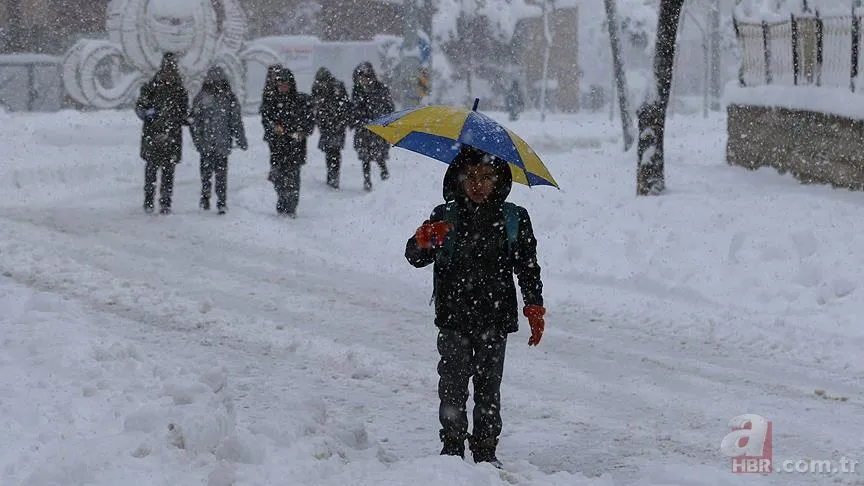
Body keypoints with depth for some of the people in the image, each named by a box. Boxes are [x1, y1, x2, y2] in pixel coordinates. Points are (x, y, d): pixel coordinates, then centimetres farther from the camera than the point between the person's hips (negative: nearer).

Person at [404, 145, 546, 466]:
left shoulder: (514, 220, 3)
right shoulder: (446, 217, 1)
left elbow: (528, 268, 9)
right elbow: (414, 257, -2)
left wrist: (534, 308, 3)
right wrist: (424, 238, -24)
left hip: (495, 320, 0)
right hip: (454, 320, 0)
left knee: (489, 386, 6)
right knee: (453, 385, -2)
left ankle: (485, 449, 13)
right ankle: (452, 446, 7)